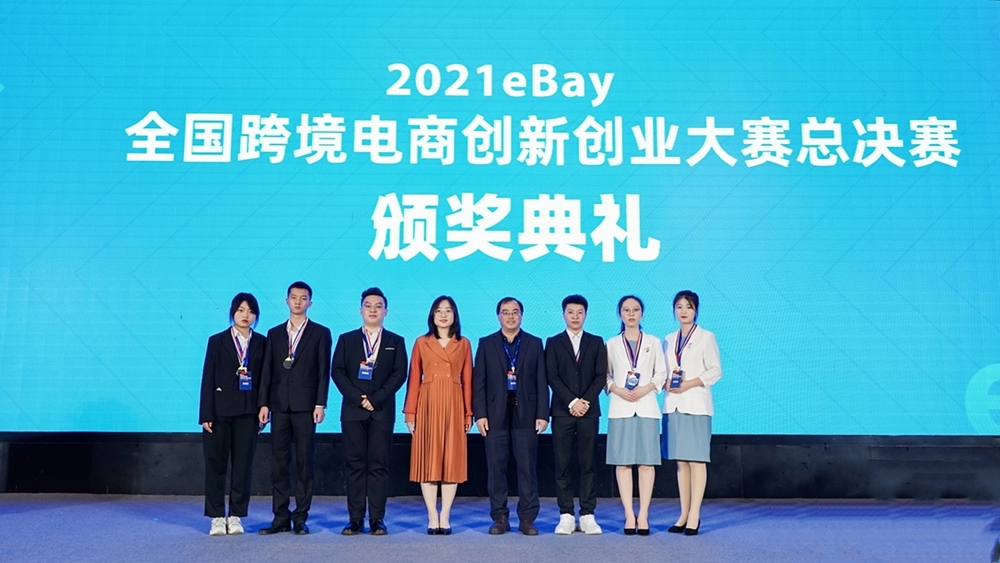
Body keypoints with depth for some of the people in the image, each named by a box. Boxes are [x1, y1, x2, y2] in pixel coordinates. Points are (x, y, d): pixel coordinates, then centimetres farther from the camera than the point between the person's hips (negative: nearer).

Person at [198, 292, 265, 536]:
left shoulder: (261, 343, 6)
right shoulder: (217, 341, 2)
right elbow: (208, 379, -1)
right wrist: (206, 414, -7)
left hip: (248, 413, 1)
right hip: (220, 411, -1)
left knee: (243, 464, 4)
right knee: (216, 464, 3)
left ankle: (236, 516, 13)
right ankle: (217, 517, 12)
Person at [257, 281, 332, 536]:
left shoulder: (320, 333, 5)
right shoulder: (274, 333, 14)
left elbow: (323, 371, -1)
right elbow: (267, 371, 11)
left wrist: (320, 404, -9)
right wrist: (263, 404, 3)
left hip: (305, 405, -3)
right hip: (279, 405, 3)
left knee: (305, 462, 0)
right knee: (279, 462, 4)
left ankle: (301, 518, 7)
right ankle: (281, 517, 10)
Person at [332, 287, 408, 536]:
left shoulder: (395, 342, 10)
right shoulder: (346, 339, 12)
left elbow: (399, 374, 0)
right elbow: (337, 371, 3)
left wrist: (376, 398, -11)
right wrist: (358, 398, -10)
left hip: (382, 411, -1)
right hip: (352, 410, 1)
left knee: (379, 465, -1)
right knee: (355, 464, 1)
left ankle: (377, 519, 3)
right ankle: (356, 519, 6)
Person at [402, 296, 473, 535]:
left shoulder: (464, 344, 8)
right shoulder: (421, 343, 6)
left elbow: (467, 380, 5)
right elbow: (414, 379, 3)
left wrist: (468, 413, 1)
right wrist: (410, 412, -2)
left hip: (453, 405, 1)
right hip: (428, 404, 0)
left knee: (452, 458, 1)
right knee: (428, 458, 0)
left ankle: (445, 516, 9)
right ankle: (432, 517, 7)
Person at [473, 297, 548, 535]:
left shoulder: (535, 344, 9)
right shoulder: (486, 344, 8)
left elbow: (541, 381, 5)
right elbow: (478, 381, 4)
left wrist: (542, 414, -3)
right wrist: (479, 414, -5)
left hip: (526, 414, 0)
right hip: (496, 415, 0)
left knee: (527, 468, 1)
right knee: (496, 468, 4)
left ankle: (527, 518, 9)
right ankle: (500, 518, 13)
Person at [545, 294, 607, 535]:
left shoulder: (596, 342, 11)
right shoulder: (554, 343, 8)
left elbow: (601, 376, 3)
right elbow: (552, 377, -1)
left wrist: (585, 401, -10)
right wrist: (572, 402, -11)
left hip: (589, 411, 1)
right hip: (562, 411, 0)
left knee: (588, 464, 1)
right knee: (562, 465, -1)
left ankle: (588, 515, 5)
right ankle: (566, 515, 4)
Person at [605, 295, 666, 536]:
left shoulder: (653, 342, 10)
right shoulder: (612, 344, 9)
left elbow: (661, 373, 5)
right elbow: (605, 375, 7)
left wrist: (645, 389, -11)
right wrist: (618, 390, -11)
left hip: (646, 407, 0)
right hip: (620, 408, 0)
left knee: (647, 461, -3)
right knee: (623, 462, -2)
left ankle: (643, 515, 2)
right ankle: (629, 515, 2)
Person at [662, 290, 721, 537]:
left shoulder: (706, 337, 1)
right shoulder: (669, 340, 15)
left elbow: (715, 370, -3)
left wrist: (690, 384, -15)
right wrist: (665, 382, -6)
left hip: (696, 405, -5)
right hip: (673, 405, 5)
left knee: (696, 460, -6)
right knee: (680, 461, 6)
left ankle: (694, 516, -4)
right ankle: (683, 514, 10)